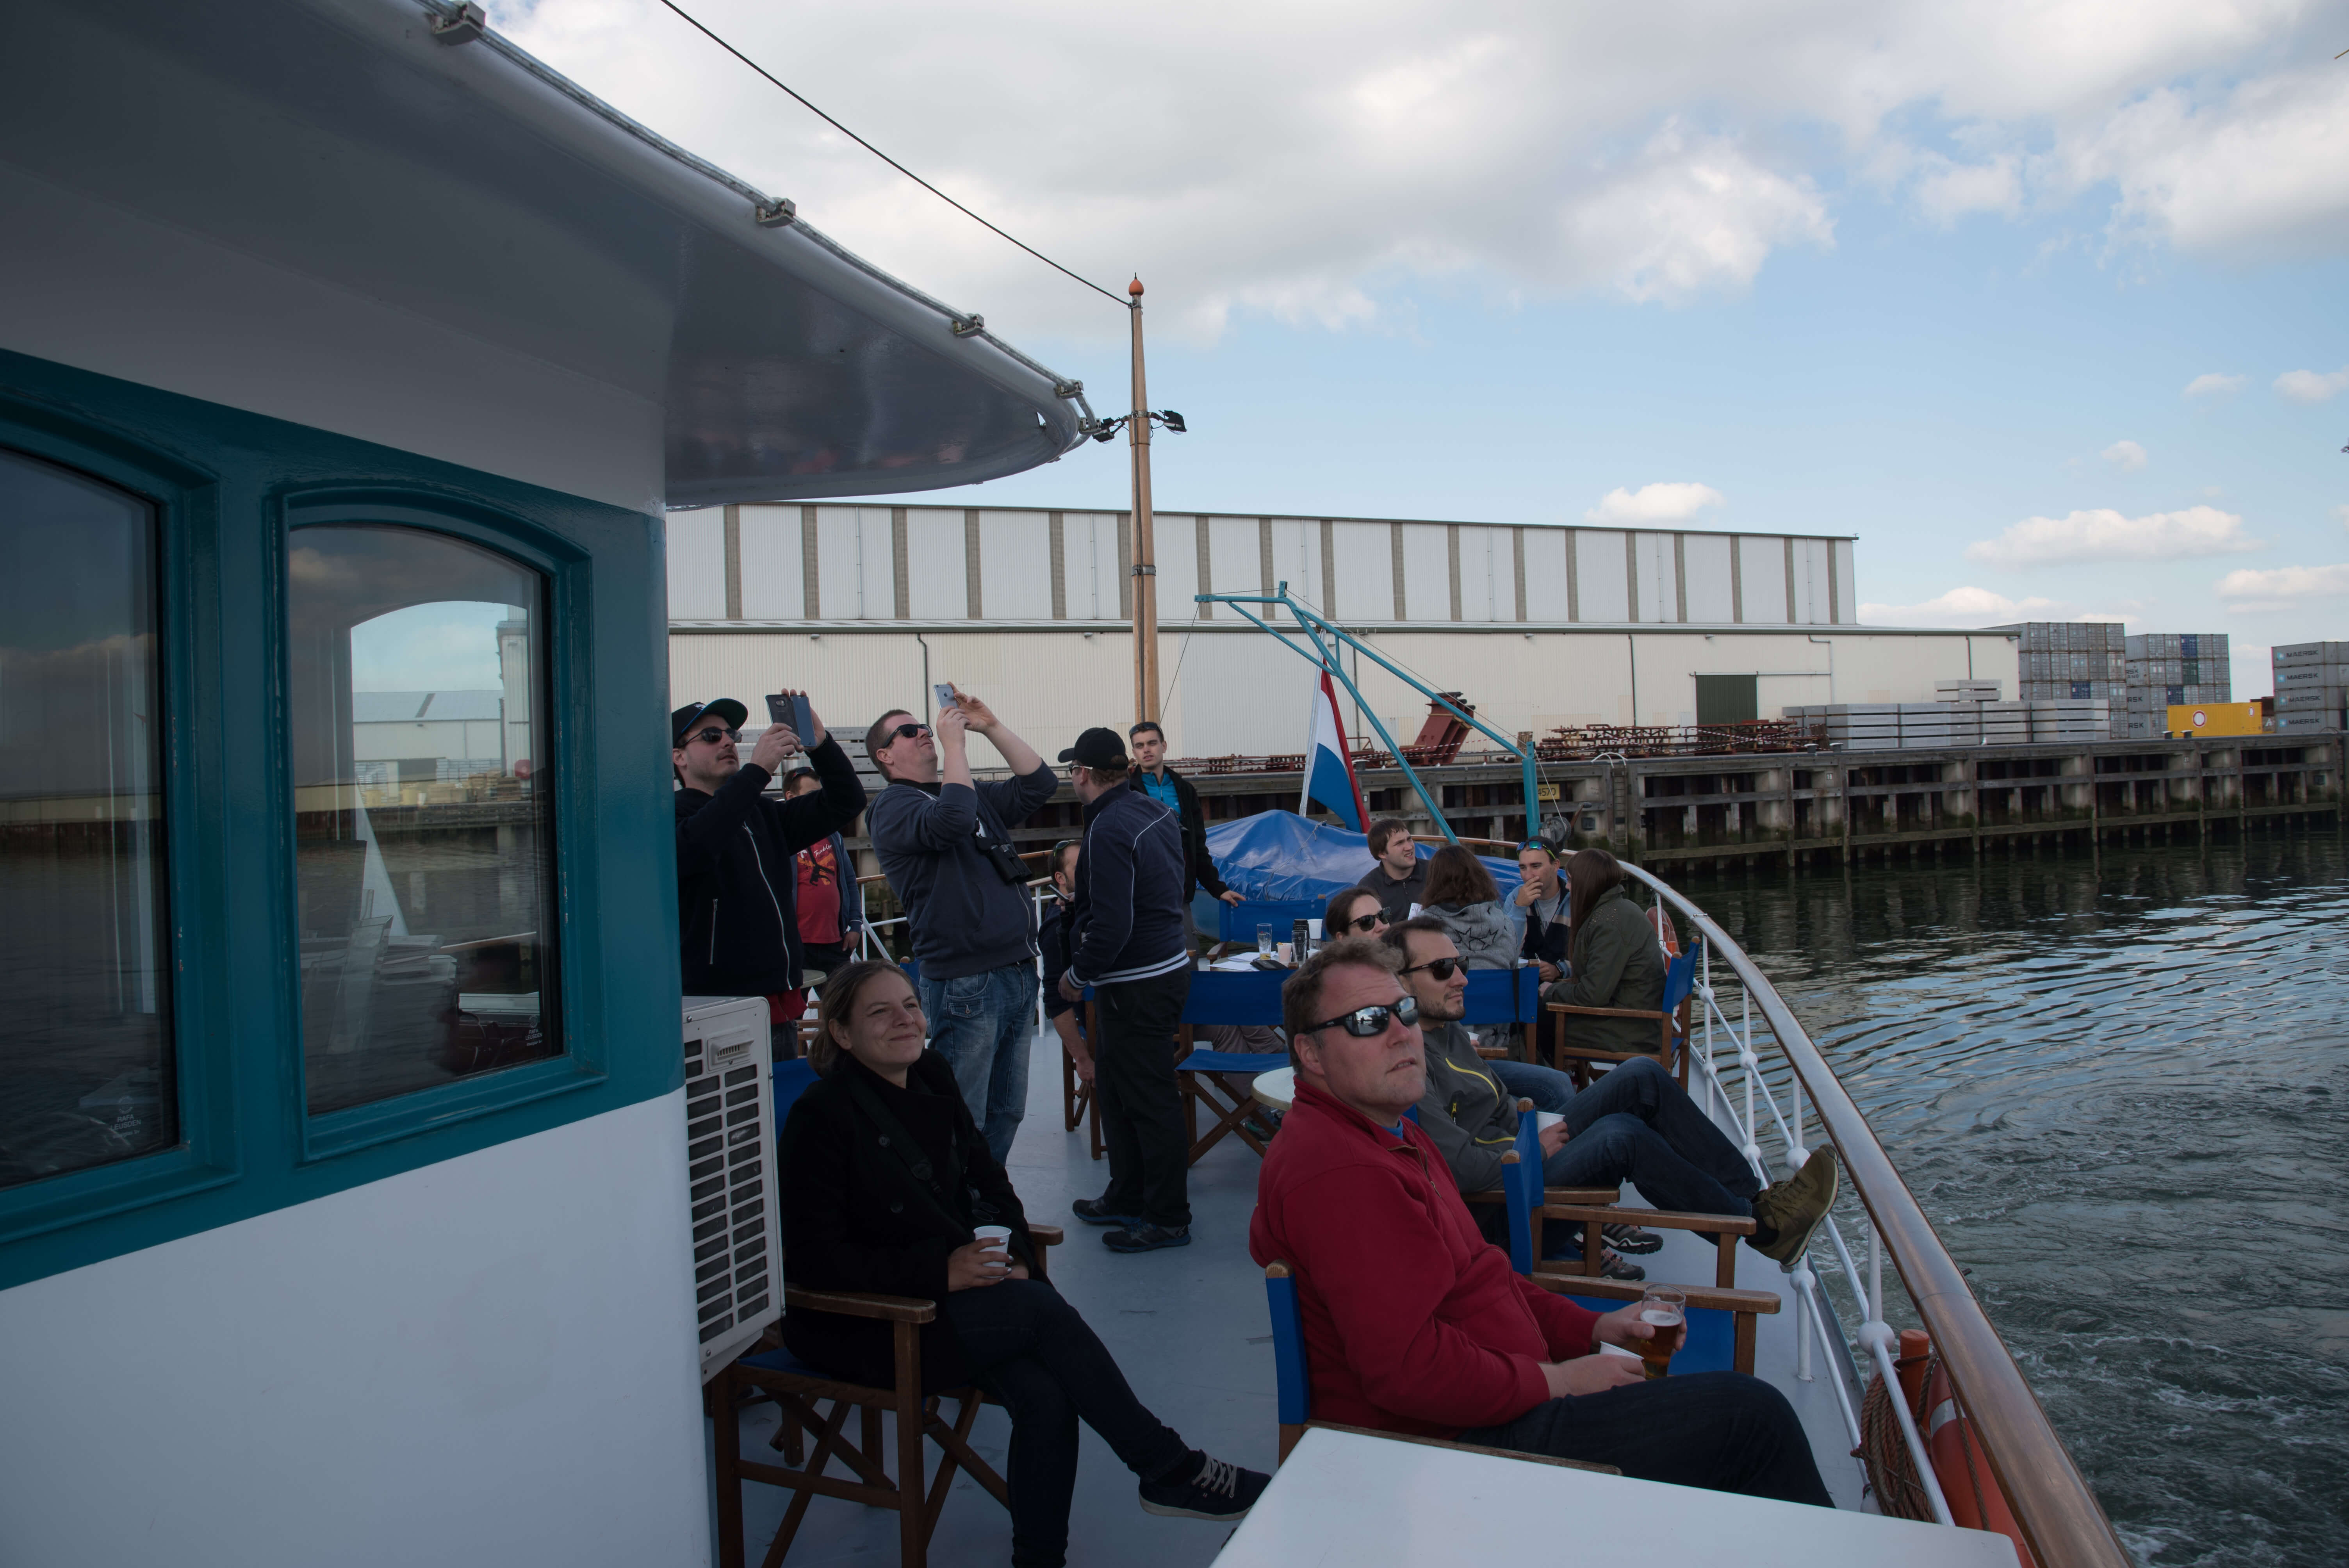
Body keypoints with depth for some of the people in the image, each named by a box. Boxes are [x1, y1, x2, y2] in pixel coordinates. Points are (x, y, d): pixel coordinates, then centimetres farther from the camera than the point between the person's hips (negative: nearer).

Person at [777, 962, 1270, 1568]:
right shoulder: (822, 1115, -14)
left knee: (1044, 1396, -22)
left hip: (954, 1287, 6)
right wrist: (941, 1271, -24)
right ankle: (1168, 1469, -11)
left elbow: (987, 1181, 13)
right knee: (1044, 1310, -25)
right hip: (860, 1324, -6)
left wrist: (1017, 1256, -5)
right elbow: (812, 1257, -18)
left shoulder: (932, 1078, 5)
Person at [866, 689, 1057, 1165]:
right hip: (966, 984, -8)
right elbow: (951, 821, -26)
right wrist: (954, 744, -15)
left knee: (1007, 1112, 16)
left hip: (1018, 974, 8)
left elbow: (1039, 783, 14)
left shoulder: (977, 795, 18)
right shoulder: (893, 806, -6)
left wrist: (993, 727, 8)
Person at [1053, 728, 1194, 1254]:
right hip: (1169, 964, 10)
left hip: (1137, 987, -10)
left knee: (1150, 1101, 1)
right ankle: (1128, 1197, 33)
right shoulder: (1156, 811, 8)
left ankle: (1168, 1219, 13)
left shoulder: (1109, 829, -21)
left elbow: (1112, 924, -25)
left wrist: (1078, 974, -10)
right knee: (1113, 1087, 21)